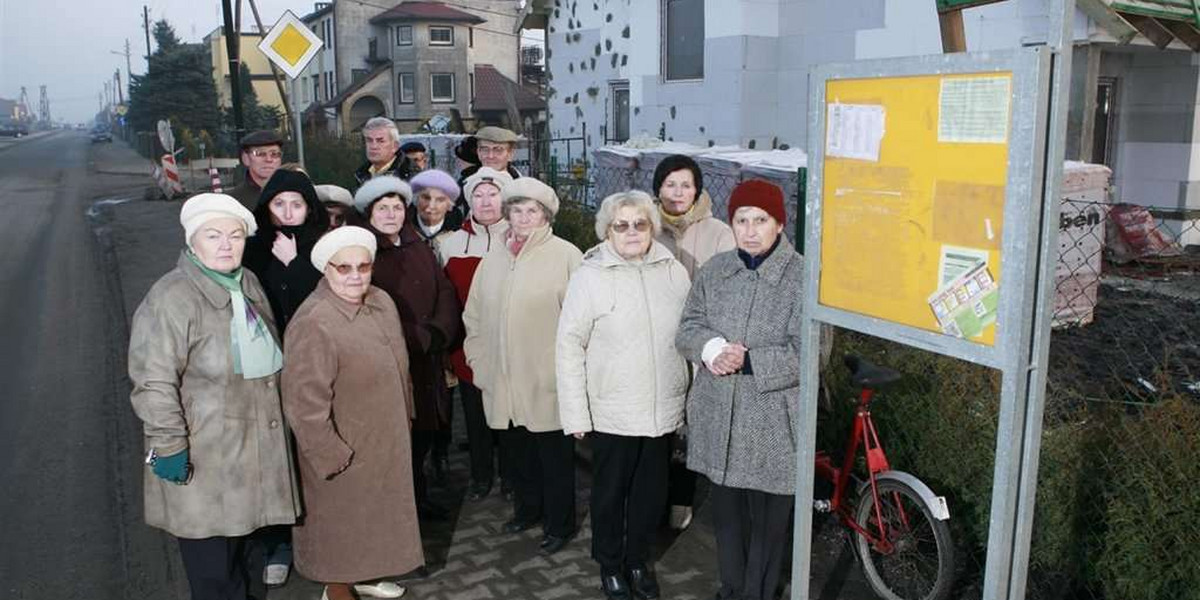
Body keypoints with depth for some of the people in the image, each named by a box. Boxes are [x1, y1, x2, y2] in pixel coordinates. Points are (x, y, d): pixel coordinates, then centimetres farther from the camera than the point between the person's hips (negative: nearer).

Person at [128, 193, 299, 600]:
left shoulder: (248, 284, 8)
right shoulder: (171, 298, -17)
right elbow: (153, 382, -19)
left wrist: (273, 418, 22)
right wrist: (169, 446, -20)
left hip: (253, 448, 7)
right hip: (202, 459, -7)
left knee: (242, 543, 22)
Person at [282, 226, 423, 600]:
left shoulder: (382, 302, -2)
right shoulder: (313, 324, -27)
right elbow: (305, 403, -25)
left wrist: (405, 417, 16)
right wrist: (332, 456, -21)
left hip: (386, 439, 8)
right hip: (343, 451, -7)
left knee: (375, 512, 24)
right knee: (340, 520, 12)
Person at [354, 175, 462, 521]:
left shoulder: (419, 249, 13)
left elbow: (446, 293, 8)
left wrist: (438, 333, -9)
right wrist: (419, 338, -13)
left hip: (428, 362, 5)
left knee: (424, 433, 12)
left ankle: (418, 499, 29)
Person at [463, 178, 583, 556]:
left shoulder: (566, 256, -9)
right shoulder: (494, 259, 10)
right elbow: (474, 314, 18)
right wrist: (476, 354, 12)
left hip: (547, 382, -5)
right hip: (501, 380, 5)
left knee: (554, 457, 6)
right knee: (515, 453, 17)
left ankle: (559, 524, 24)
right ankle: (528, 509, 39)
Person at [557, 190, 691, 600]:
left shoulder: (674, 271, -1)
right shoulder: (590, 277, -9)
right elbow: (569, 347, -7)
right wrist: (575, 413, -10)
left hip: (664, 408, 3)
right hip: (613, 411, -2)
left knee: (652, 491, 16)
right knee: (610, 492, 13)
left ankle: (639, 559, 39)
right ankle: (610, 566, 35)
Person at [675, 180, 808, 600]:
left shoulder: (804, 277, -11)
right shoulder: (713, 271, 5)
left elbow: (807, 354, -15)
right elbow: (688, 329, 5)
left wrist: (747, 361, -21)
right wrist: (712, 349, -17)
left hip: (772, 423, -4)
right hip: (719, 417, 5)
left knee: (767, 519, 9)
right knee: (726, 513, 19)